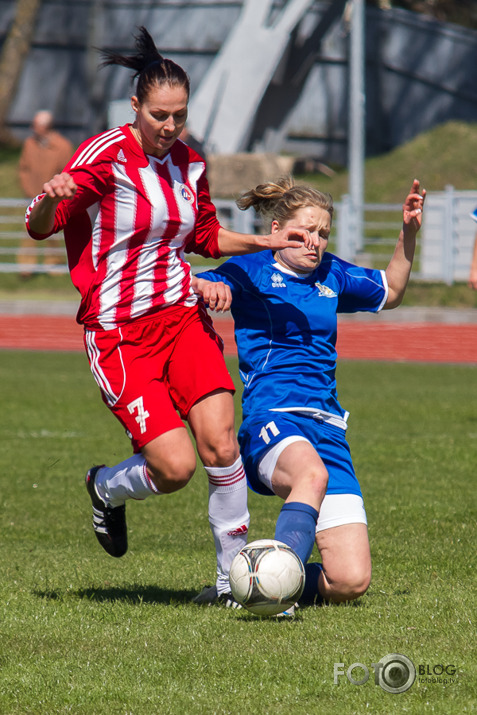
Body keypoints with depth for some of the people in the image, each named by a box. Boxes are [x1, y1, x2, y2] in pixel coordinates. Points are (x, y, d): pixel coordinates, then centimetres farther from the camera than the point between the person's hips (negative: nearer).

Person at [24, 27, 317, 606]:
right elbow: (39, 228, -15)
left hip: (182, 317, 5)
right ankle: (106, 489, 21)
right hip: (119, 334, -5)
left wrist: (265, 242, 12)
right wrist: (49, 200, -37)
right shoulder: (104, 156, -11)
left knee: (219, 442, -15)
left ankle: (234, 575, -1)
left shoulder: (189, 164, 8)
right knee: (176, 466, -14)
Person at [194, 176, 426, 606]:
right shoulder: (251, 271, 6)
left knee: (350, 582, -10)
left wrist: (409, 234, 22)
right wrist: (208, 287, -31)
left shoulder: (332, 275, 20)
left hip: (327, 426, 5)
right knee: (312, 473, -44)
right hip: (271, 417, -5)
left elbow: (390, 292, 36)